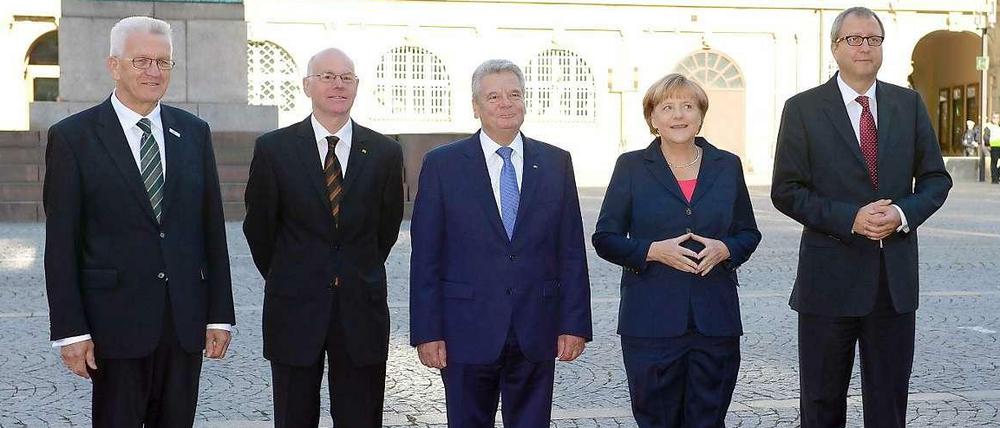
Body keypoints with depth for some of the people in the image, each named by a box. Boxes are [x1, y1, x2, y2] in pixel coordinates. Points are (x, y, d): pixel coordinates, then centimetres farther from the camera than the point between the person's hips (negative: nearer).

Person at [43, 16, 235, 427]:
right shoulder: (72, 137, -3)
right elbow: (61, 243, -4)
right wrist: (70, 330, -9)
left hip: (186, 317, 4)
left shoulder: (194, 132, 8)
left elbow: (212, 228, 9)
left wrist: (220, 314, 5)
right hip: (115, 320, -3)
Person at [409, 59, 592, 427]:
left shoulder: (556, 163, 6)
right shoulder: (442, 164, 0)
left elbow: (571, 251, 5)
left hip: (536, 334, 2)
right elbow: (425, 256, -2)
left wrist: (575, 323, 0)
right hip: (467, 331, -1)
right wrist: (427, 331, -6)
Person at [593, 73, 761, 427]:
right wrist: (653, 251, -14)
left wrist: (724, 250, -6)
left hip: (715, 318, 2)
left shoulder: (727, 166, 11)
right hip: (651, 321, -2)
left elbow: (749, 234, 15)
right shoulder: (632, 166, 4)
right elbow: (605, 239, 2)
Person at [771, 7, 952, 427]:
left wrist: (903, 214, -11)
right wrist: (850, 218, -17)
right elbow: (786, 191, -5)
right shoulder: (803, 108, -2)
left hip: (895, 277, 3)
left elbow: (935, 179, 9)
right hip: (830, 277, -3)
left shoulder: (909, 104, 7)